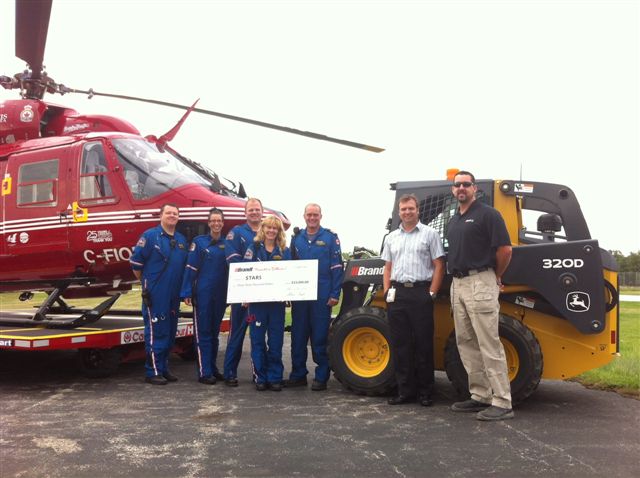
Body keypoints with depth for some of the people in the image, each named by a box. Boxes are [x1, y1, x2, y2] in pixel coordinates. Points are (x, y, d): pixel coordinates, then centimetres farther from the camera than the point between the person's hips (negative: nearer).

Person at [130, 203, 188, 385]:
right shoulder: (150, 236, -6)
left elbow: (185, 266, 18)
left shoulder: (181, 240, 13)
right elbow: (135, 261, -7)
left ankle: (164, 368, 22)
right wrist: (145, 282, 1)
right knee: (156, 332, -3)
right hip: (155, 295, -6)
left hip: (174, 295, 7)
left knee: (170, 332, 11)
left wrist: (184, 290, 12)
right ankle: (153, 372, 4)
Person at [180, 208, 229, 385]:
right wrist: (187, 293, -12)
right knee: (203, 332, -1)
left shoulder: (226, 243, 9)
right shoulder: (199, 242, -1)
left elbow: (231, 268, 12)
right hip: (202, 293, -4)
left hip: (220, 295, 4)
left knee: (214, 331, 12)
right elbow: (190, 268, -6)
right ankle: (204, 372, 2)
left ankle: (212, 368, 21)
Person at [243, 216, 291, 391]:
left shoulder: (284, 251, 9)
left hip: (277, 301, 1)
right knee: (258, 340, 2)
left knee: (276, 341, 3)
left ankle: (275, 377, 12)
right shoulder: (253, 248, 5)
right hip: (256, 300, -1)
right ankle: (260, 377, 11)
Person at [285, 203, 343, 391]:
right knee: (298, 336, 8)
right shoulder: (297, 238, 12)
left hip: (322, 296, -4)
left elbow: (337, 267, -3)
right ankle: (298, 375, 19)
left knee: (320, 338, 1)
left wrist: (335, 294, -9)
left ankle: (321, 377, 11)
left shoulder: (330, 237, 0)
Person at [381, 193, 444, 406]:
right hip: (397, 294, 5)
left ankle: (425, 392, 10)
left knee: (423, 344, 0)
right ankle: (405, 391, 16)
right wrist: (387, 292, 7)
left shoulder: (429, 234, 2)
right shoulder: (391, 238, 16)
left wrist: (431, 293, -9)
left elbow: (439, 266, -2)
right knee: (399, 344, 6)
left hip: (420, 293, -4)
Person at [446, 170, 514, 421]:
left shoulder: (487, 214, -6)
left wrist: (495, 278, 1)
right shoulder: (454, 220, 17)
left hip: (480, 284, -8)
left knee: (489, 344, -8)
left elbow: (505, 250, -9)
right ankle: (480, 396, 19)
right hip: (458, 285, 9)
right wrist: (456, 280, 17)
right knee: (466, 344, 10)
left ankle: (502, 403, -3)